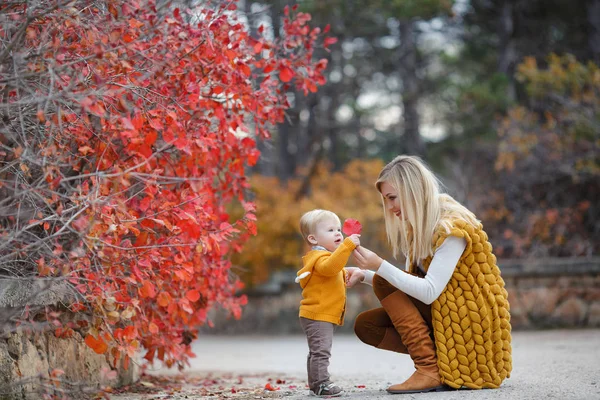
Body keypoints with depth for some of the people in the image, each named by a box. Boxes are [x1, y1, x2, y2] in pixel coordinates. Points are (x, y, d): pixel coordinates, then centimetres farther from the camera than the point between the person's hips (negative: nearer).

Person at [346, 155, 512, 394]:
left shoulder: (453, 226, -19)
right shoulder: (416, 227, 8)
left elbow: (429, 292, -27)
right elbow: (409, 286, 9)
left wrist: (379, 265, -27)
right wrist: (365, 275, -5)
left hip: (473, 324, -9)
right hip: (444, 319, 9)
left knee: (383, 283, -16)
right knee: (366, 325, -2)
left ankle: (430, 370, -22)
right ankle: (446, 366, -2)